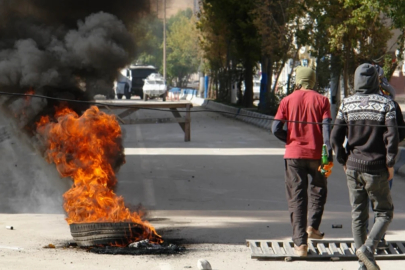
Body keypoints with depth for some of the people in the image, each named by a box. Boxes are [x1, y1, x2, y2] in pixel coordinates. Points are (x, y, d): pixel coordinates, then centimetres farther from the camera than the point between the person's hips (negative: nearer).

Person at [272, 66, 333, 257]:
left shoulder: (288, 100, 3)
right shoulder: (321, 100, 1)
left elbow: (276, 129, -4)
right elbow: (327, 127, -9)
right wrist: (329, 155, -11)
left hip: (293, 154, 0)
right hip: (316, 154, 0)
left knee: (296, 198, 3)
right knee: (318, 189, 23)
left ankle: (300, 243, -4)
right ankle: (313, 226, 5)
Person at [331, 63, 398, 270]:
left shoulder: (347, 104, 0)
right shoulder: (386, 104, -7)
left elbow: (335, 137, -4)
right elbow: (391, 137, -14)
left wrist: (343, 161, 9)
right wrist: (390, 164, -3)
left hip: (353, 167, 3)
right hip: (376, 169, -3)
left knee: (358, 215, 11)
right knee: (385, 213, 10)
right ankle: (367, 248, -13)